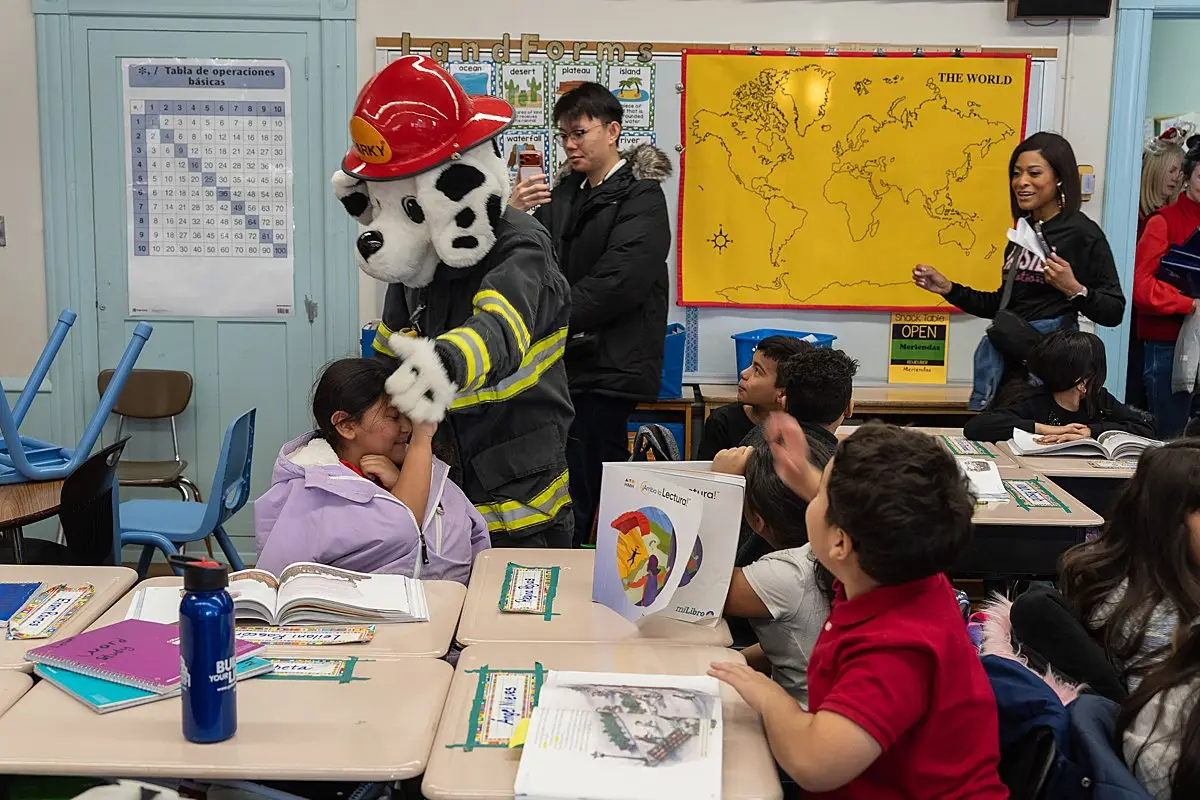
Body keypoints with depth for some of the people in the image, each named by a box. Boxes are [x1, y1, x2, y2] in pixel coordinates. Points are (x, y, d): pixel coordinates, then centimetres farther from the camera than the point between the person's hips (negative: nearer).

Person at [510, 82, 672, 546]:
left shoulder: (641, 197, -4)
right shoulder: (564, 193, 17)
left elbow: (615, 284, -17)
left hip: (607, 367, -6)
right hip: (570, 363, 6)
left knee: (577, 497, -7)